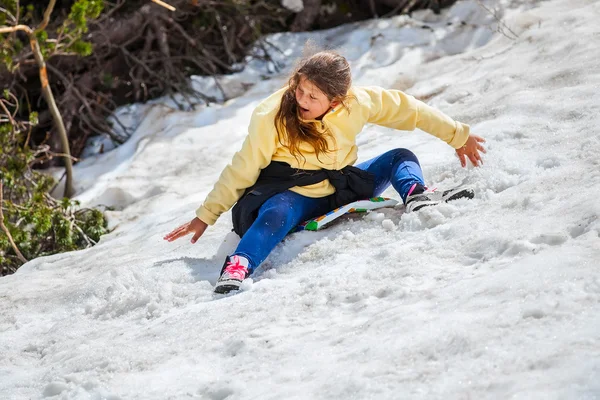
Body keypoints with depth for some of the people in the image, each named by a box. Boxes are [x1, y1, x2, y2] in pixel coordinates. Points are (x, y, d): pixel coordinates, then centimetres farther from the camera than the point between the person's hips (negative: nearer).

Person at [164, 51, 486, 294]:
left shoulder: (357, 102, -15)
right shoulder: (271, 117, -22)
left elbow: (407, 109, -1)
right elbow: (242, 170, -14)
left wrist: (458, 136, 7)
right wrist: (205, 216, -14)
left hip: (341, 186, 5)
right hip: (295, 194, -4)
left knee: (400, 157, -1)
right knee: (277, 213, -38)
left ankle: (416, 197, -29)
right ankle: (237, 267, -56)